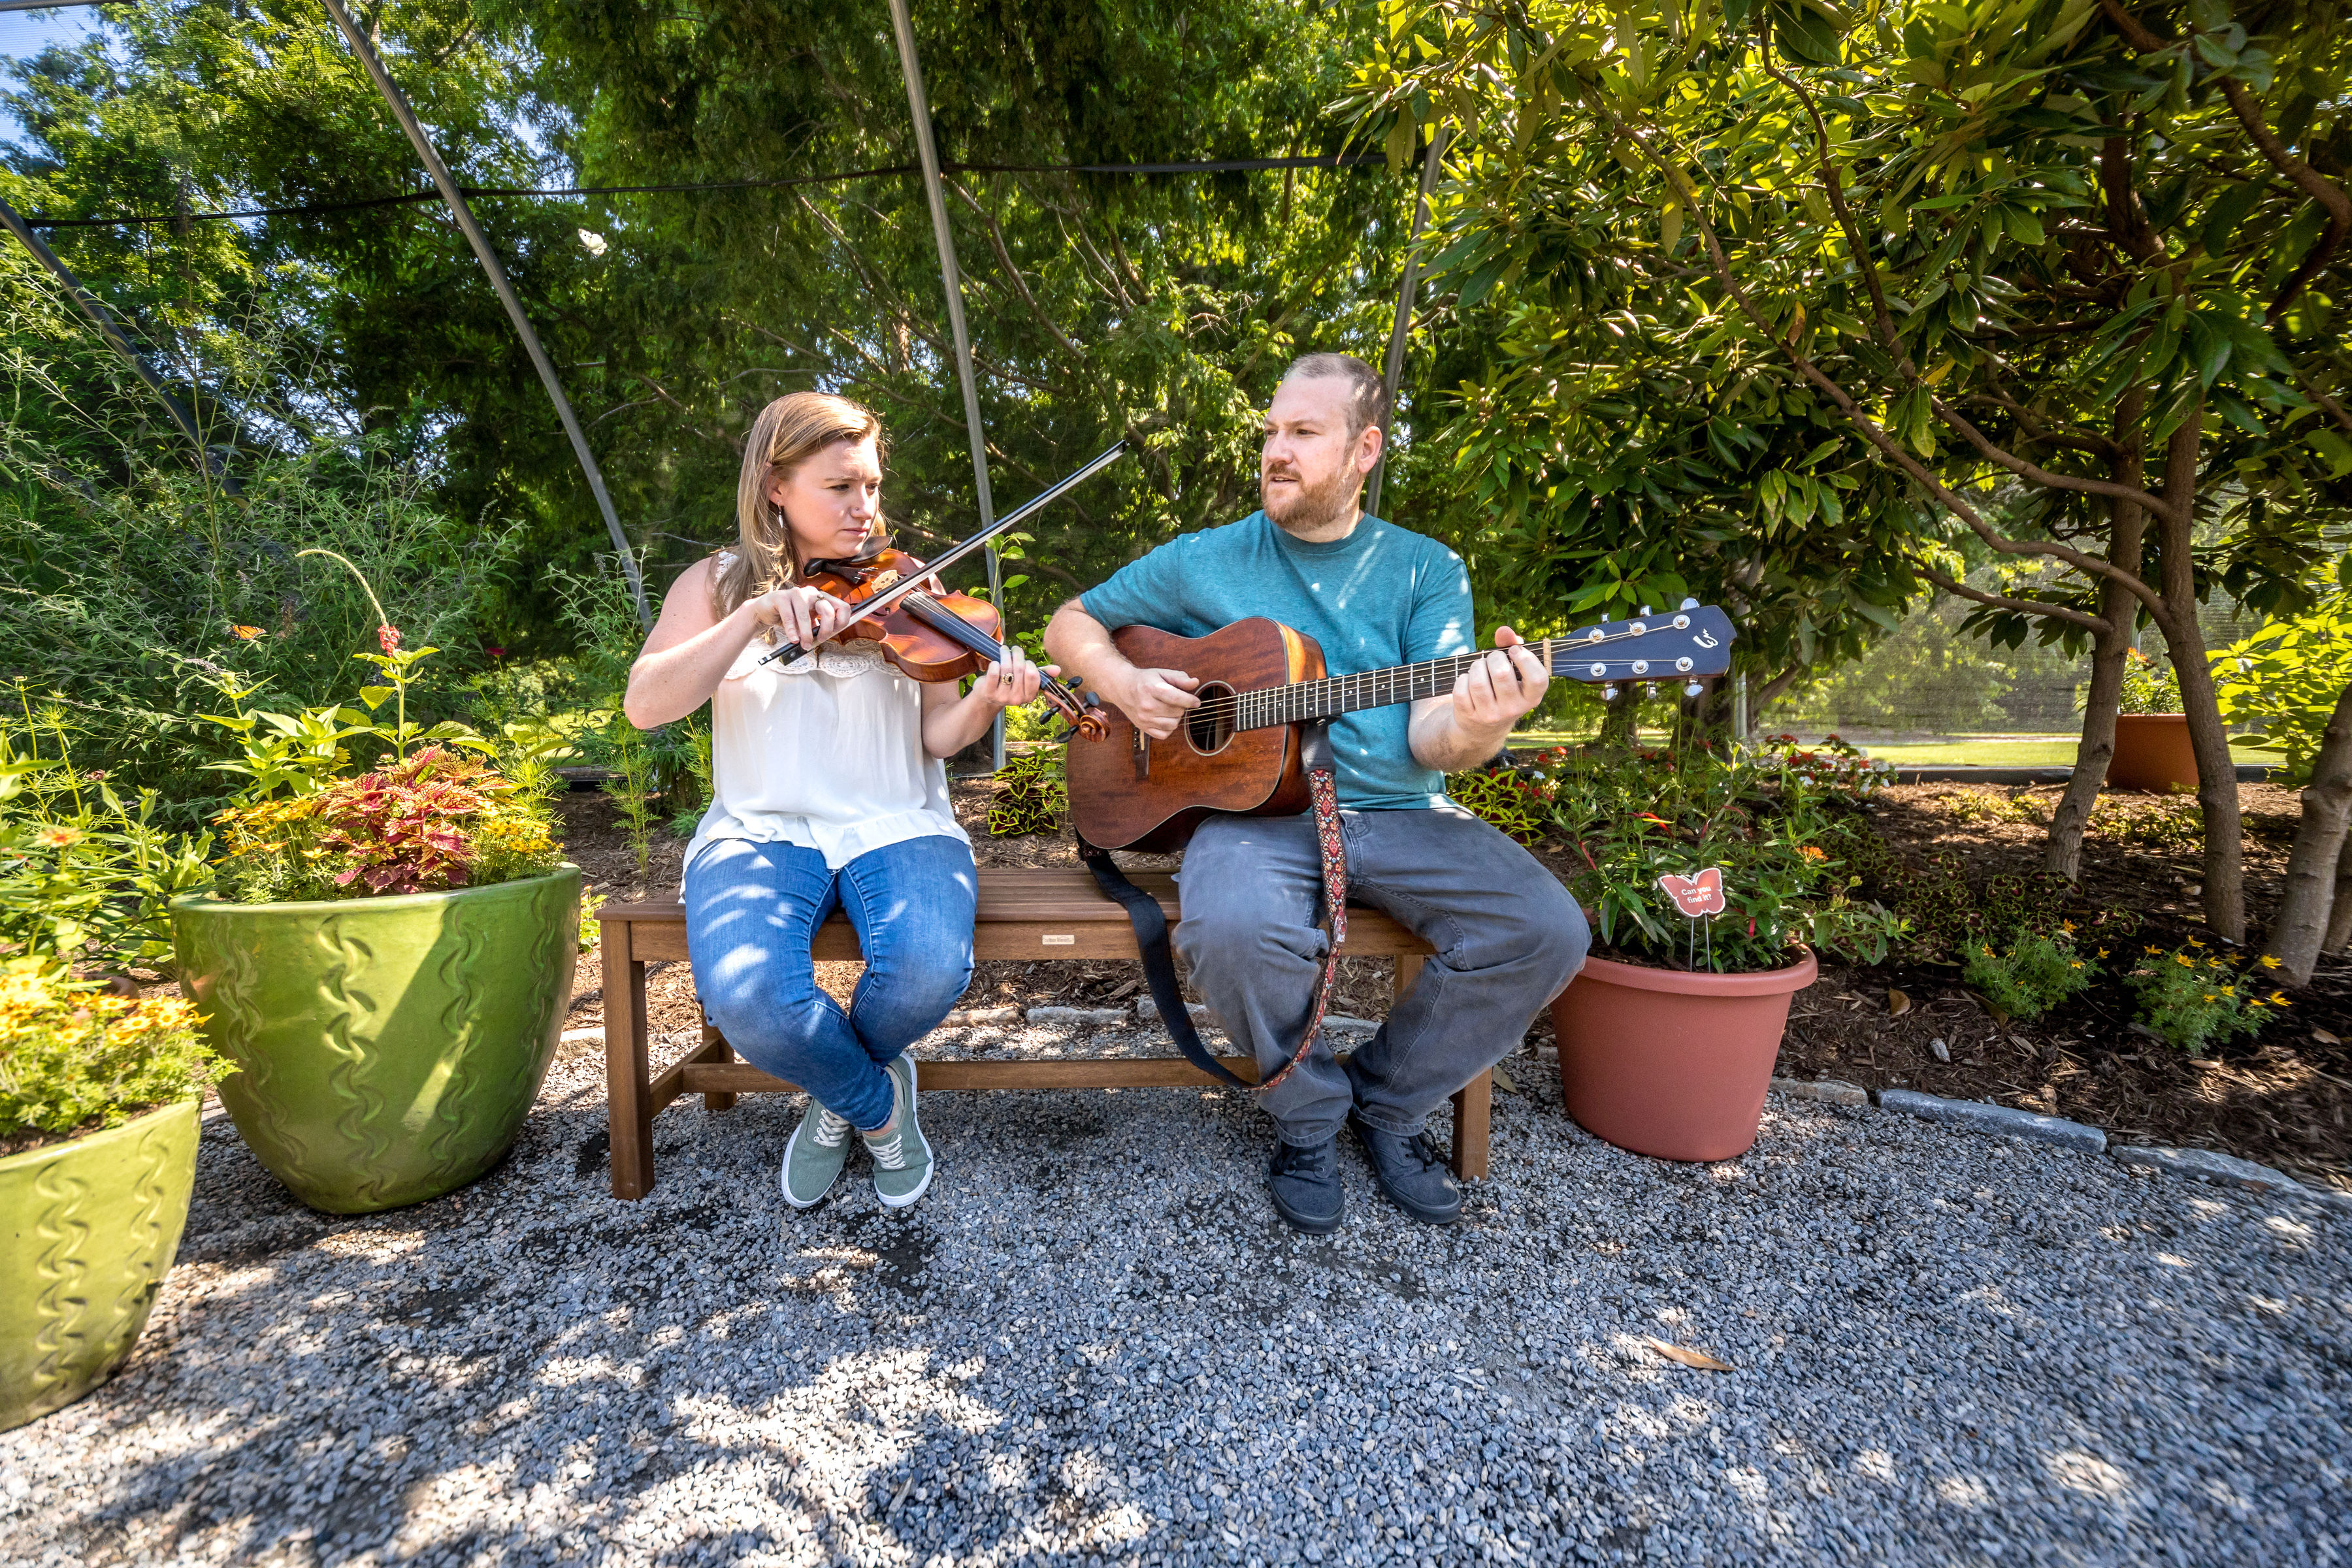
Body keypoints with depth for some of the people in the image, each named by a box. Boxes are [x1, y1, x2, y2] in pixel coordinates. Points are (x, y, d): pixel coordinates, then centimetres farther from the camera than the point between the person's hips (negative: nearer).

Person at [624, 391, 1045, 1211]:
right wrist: (756, 614, -18)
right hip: (761, 828, 0)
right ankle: (879, 1107, 4)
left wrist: (986, 699, -19)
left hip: (894, 825, 1)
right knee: (746, 997, -31)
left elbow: (937, 735, 4)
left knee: (929, 969, -31)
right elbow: (644, 705, -5)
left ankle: (839, 1094, 7)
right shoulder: (717, 583, 11)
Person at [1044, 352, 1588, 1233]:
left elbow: (1430, 738, -2)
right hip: (1254, 805, -1)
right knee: (1232, 928, -34)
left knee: (1545, 930, -20)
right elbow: (1071, 625, 16)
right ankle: (1309, 1116, 0)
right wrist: (1124, 684, -6)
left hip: (1398, 814, 2)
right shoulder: (1206, 563, 8)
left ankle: (1385, 1102, 7)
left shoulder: (1426, 571, 9)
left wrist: (1472, 729, -27)